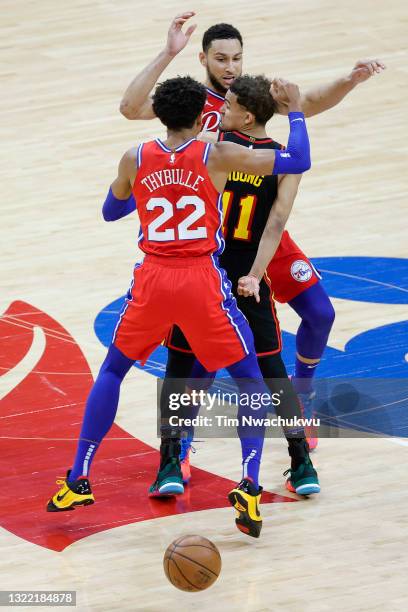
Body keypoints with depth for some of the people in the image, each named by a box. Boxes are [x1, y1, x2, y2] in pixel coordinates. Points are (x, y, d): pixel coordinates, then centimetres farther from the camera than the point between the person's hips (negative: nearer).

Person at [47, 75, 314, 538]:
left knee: (111, 371, 24)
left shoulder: (135, 161, 4)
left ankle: (77, 481, 18)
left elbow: (110, 211, 24)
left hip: (152, 281, 2)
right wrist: (295, 111, 16)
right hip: (202, 282, -2)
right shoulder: (217, 157, -3)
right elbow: (298, 162, 0)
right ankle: (249, 489, -6)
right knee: (249, 382, 12)